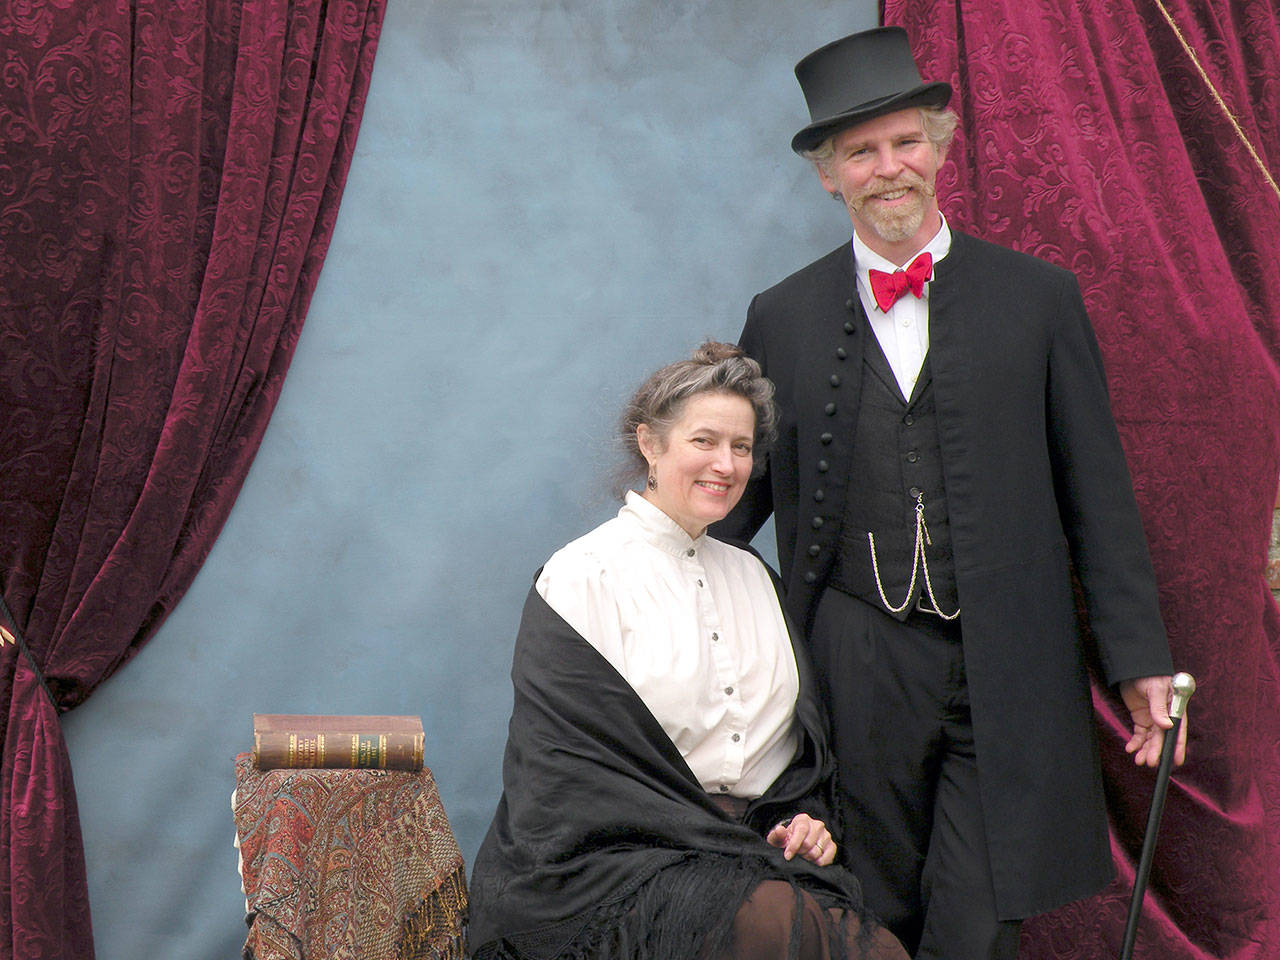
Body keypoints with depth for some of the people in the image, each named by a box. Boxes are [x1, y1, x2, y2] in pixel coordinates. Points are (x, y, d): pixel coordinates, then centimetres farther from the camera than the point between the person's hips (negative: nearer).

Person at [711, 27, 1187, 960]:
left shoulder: (1039, 297, 5)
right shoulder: (782, 318, 8)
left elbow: (1097, 492, 5)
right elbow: (742, 487, 14)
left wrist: (1141, 660, 2)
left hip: (1007, 677, -1)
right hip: (858, 668, 1)